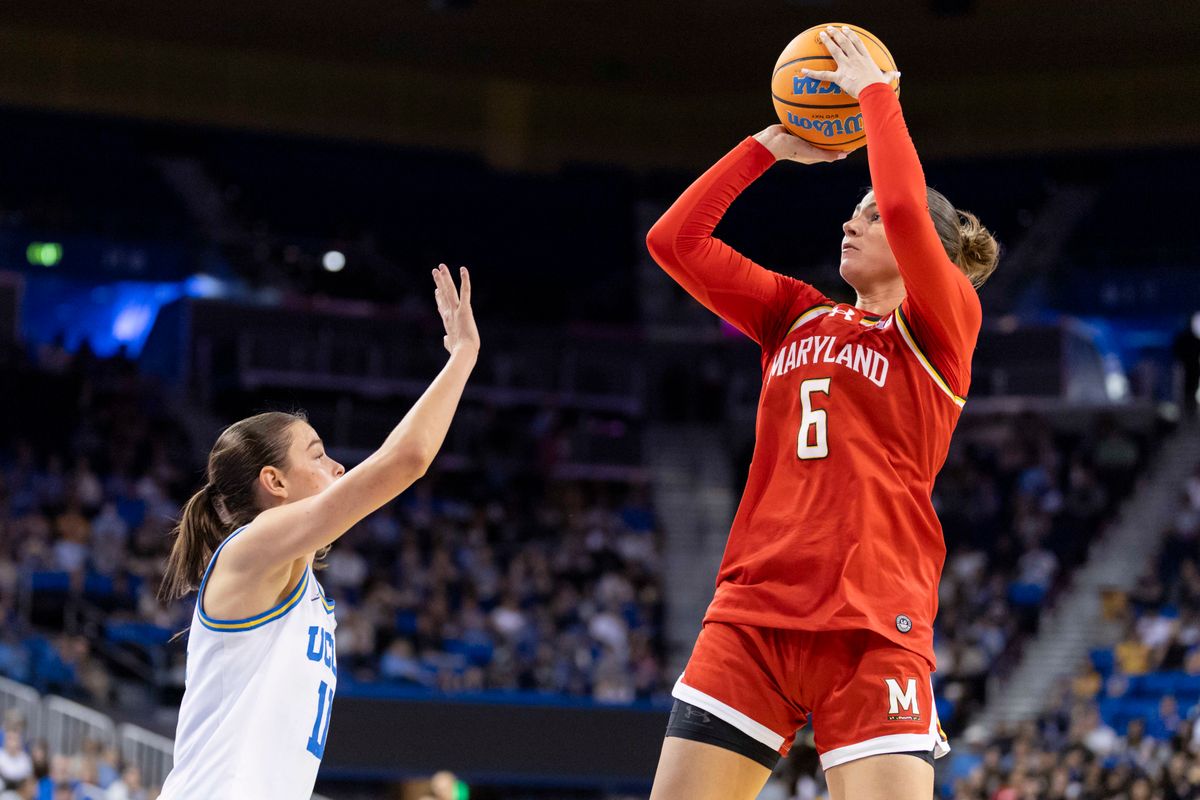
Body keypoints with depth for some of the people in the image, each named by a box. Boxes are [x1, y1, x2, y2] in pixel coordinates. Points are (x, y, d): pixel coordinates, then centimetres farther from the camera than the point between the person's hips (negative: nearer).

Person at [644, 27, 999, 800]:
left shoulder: (940, 328, 1)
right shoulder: (798, 318, 17)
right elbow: (674, 239, 15)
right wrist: (768, 147, 15)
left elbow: (906, 210, -16)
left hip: (871, 628, -5)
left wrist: (875, 92, -3)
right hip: (751, 615, 5)